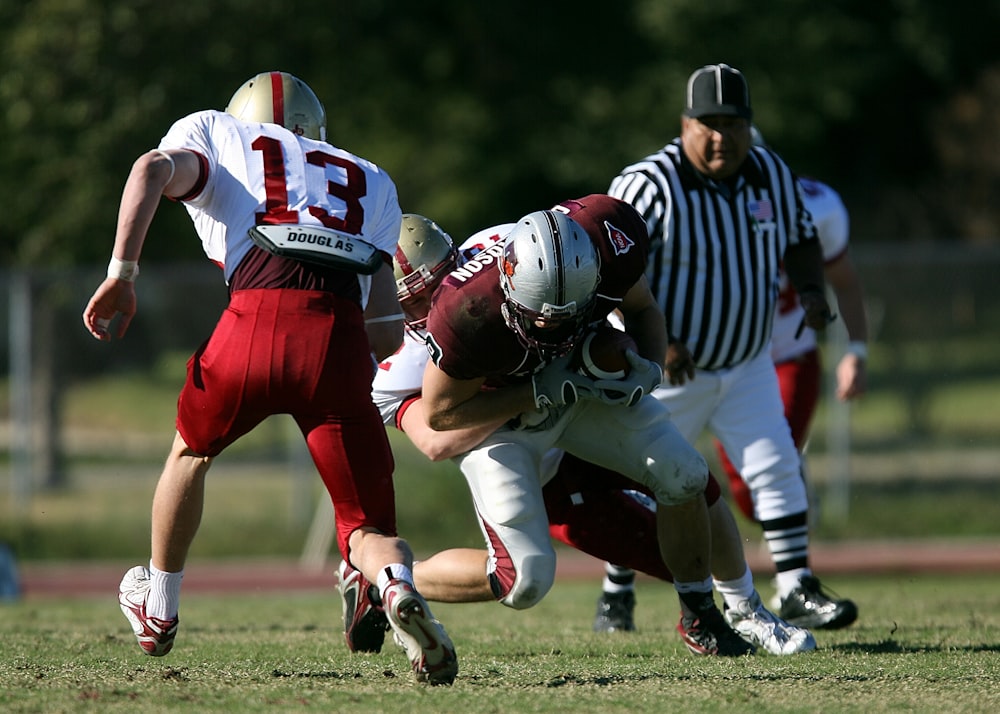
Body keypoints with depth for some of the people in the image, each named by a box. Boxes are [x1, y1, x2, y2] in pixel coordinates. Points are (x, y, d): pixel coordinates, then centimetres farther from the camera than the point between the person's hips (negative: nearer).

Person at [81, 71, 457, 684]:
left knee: (193, 450, 31)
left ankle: (158, 609, 47)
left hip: (259, 320, -1)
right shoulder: (370, 182, 34)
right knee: (369, 530, 9)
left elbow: (155, 169, 2)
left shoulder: (213, 132, 27)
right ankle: (398, 586, -26)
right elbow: (389, 330, 24)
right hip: (342, 344, 1)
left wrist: (121, 274, 3)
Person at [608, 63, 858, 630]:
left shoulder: (773, 176, -2)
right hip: (669, 370, -4)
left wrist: (811, 291, -6)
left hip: (747, 366, 4)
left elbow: (801, 239, 15)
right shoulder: (648, 186, -21)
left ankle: (797, 589, -4)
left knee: (777, 467, -7)